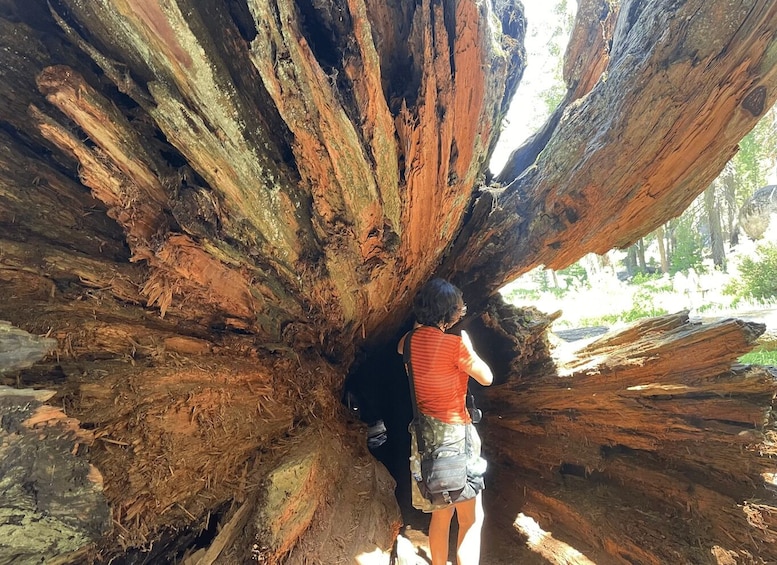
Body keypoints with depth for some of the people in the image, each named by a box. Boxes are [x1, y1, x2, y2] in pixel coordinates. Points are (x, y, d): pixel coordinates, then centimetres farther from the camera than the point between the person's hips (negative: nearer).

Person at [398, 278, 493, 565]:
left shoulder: (410, 340, -1)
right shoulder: (456, 342, -20)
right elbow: (487, 378, -8)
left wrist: (420, 325, 16)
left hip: (425, 432, 7)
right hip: (454, 433, -7)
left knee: (440, 515, 21)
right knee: (471, 519, 6)